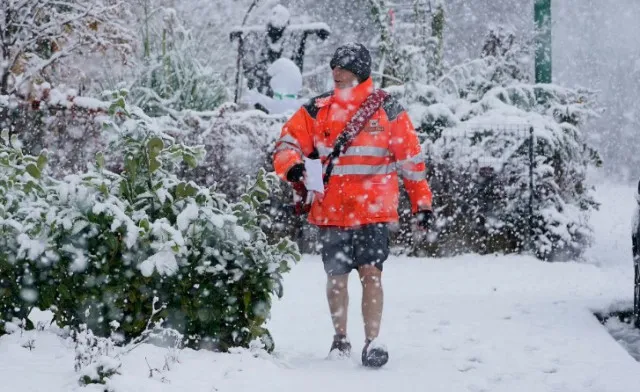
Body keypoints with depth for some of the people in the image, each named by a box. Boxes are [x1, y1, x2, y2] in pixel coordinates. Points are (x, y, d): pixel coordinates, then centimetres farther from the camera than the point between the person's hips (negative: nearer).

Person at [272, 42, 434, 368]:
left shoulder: (387, 110, 2)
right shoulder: (316, 109, 6)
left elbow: (411, 158, 6)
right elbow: (287, 144, 5)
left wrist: (422, 203, 3)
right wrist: (293, 167, -18)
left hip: (373, 210, -2)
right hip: (330, 211, 2)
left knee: (371, 274, -11)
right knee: (336, 276, 10)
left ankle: (372, 341, -8)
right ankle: (340, 338, 25)